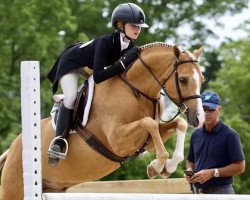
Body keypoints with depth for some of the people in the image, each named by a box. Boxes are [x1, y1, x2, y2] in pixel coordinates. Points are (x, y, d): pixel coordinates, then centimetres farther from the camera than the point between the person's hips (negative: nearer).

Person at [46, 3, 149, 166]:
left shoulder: (131, 47, -18)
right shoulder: (106, 42, -38)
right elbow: (98, 77, -45)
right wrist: (124, 64, -49)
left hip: (90, 66, 8)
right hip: (71, 62, -8)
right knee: (71, 97, -27)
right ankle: (58, 142, -29)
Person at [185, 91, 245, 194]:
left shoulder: (229, 135, -8)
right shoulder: (196, 134, 12)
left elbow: (240, 166, -11)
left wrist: (213, 173, -19)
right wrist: (189, 170, -1)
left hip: (220, 191, -7)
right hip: (197, 192, 7)